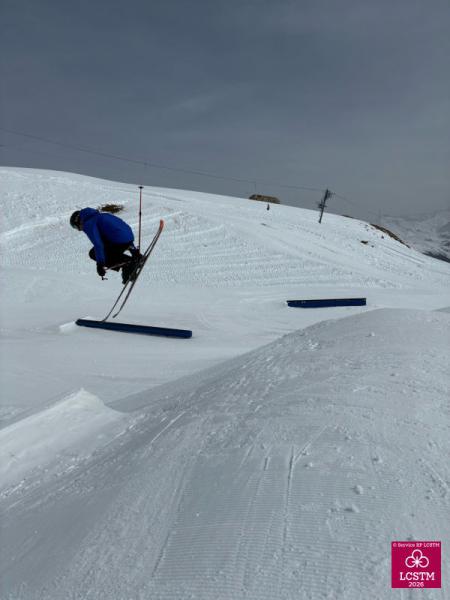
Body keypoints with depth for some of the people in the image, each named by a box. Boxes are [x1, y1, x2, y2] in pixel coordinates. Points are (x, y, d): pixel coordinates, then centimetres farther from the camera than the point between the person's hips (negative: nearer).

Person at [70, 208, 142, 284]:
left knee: (93, 253, 6)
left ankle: (127, 263, -4)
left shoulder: (88, 224, 1)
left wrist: (100, 263, -15)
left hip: (119, 240, -9)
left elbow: (98, 243, -14)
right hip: (129, 237, 9)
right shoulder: (101, 216, 29)